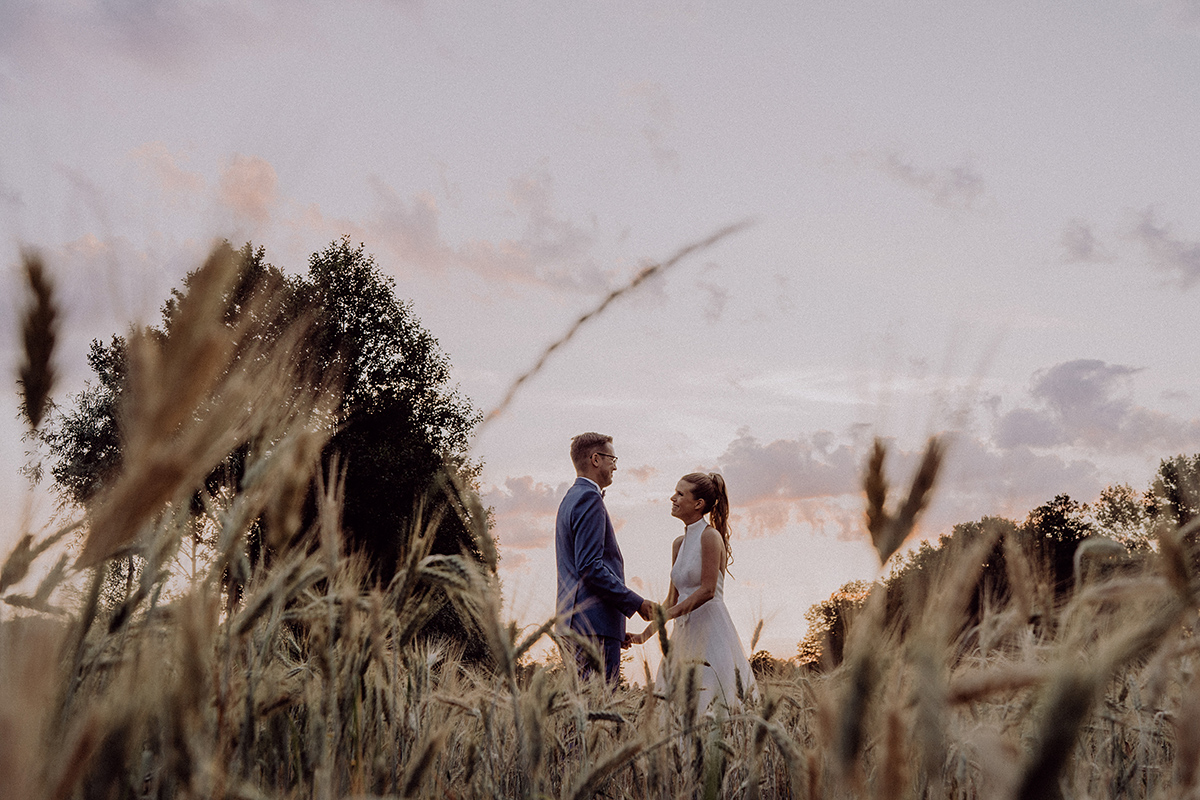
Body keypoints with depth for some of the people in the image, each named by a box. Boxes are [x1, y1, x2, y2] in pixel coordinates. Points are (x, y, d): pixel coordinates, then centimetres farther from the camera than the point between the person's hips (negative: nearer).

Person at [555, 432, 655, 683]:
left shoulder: (571, 499, 21)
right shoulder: (589, 499, -11)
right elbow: (590, 567, -19)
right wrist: (635, 602, -13)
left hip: (575, 620, 10)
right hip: (595, 622, -10)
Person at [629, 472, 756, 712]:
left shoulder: (710, 537, -9)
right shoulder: (679, 544, 14)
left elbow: (707, 590, -16)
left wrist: (667, 615, -18)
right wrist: (646, 633, 10)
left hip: (710, 630, -8)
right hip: (685, 634, 8)